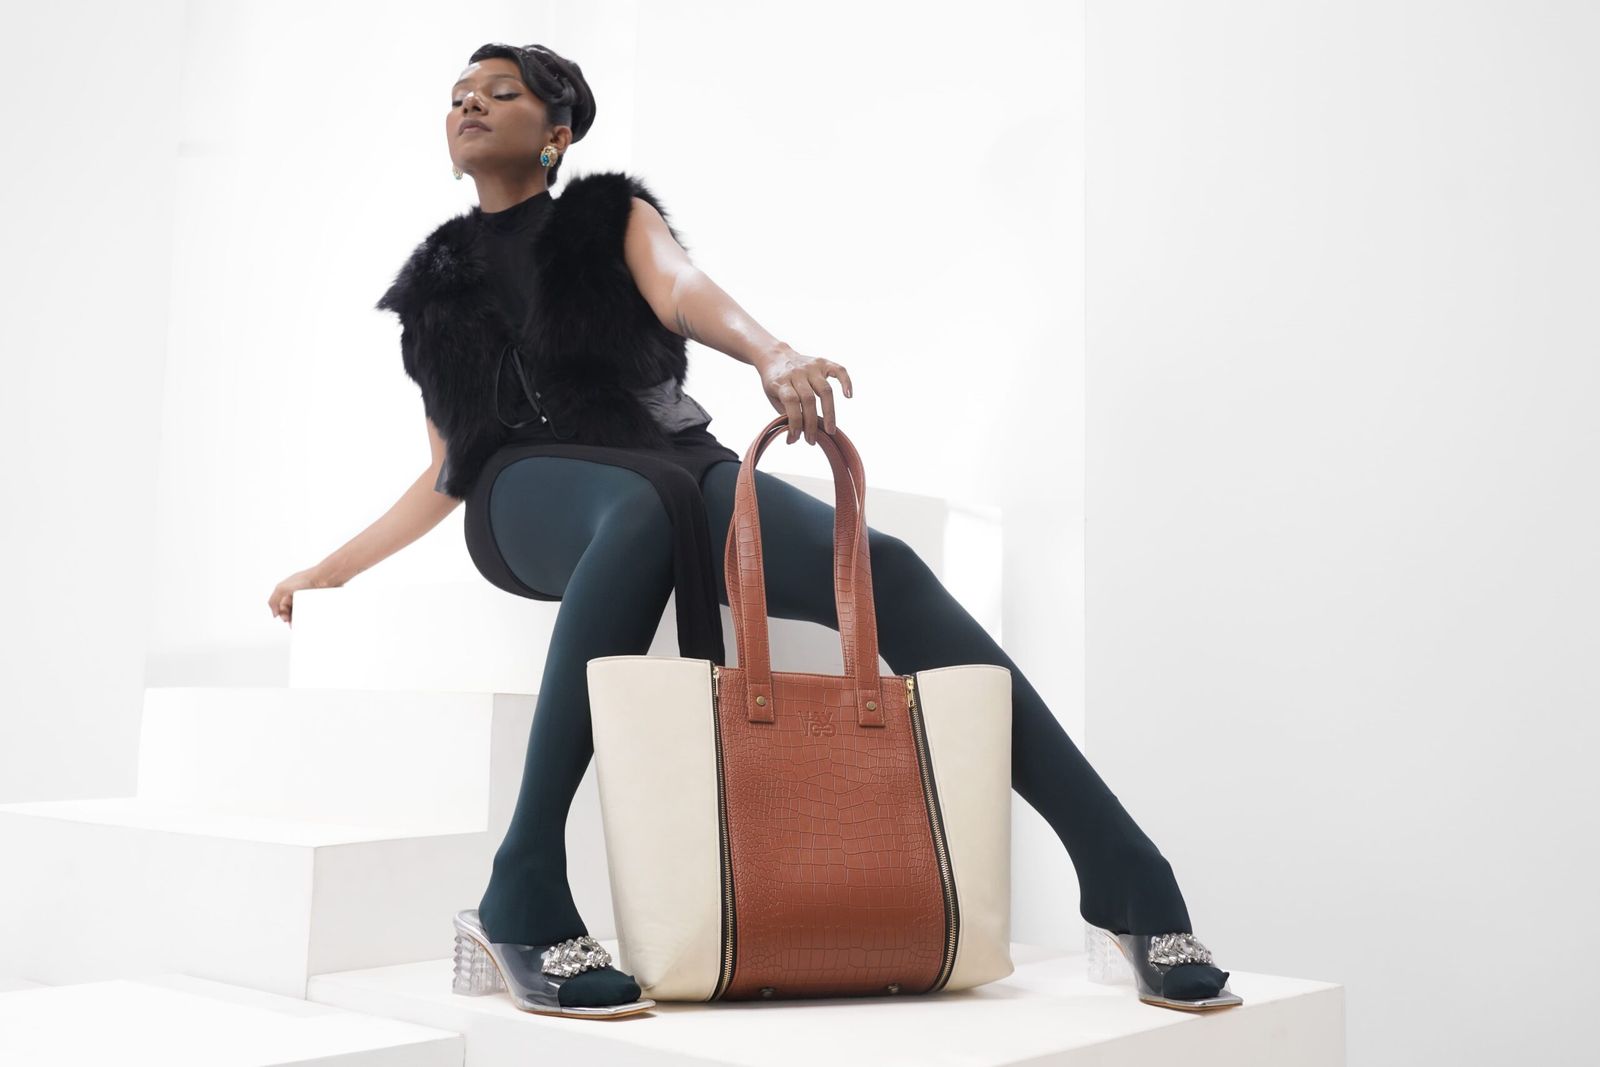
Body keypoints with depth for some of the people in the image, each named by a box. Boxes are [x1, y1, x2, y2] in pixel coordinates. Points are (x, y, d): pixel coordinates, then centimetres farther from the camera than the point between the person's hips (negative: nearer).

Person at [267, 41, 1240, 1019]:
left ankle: (1128, 879, -31)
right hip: (526, 489, 0)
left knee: (881, 568, -28)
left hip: (669, 453, 0)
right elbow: (448, 467, 28)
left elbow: (682, 292, -4)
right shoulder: (435, 279, 26)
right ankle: (522, 903, -44)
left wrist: (769, 352, -27)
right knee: (646, 509, -40)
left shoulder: (611, 214, 20)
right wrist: (331, 570, 25)